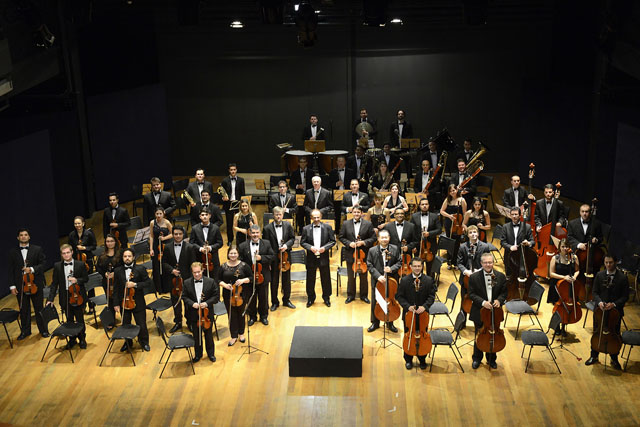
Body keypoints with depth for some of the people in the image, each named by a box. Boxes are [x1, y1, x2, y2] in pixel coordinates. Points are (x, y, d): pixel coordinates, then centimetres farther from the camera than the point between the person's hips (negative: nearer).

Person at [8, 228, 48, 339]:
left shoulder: (37, 250, 1)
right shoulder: (12, 251, 4)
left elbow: (43, 263, -2)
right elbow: (11, 270, 3)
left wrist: (32, 269, -19)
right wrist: (12, 286, -2)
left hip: (35, 284, -1)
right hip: (20, 285, 1)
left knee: (39, 308, 8)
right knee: (23, 309, 11)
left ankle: (43, 330, 21)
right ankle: (25, 331, 25)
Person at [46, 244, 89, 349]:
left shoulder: (80, 264, -5)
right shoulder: (57, 266, -1)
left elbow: (86, 278, 1)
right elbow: (54, 284, 0)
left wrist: (77, 280, -19)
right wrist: (51, 299, -7)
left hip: (78, 297, -1)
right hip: (65, 298, 1)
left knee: (80, 320, 8)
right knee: (69, 321, 12)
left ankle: (82, 339, 26)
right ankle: (72, 339, 29)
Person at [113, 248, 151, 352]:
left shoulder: (140, 269, -5)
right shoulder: (117, 271, 2)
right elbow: (116, 289, 3)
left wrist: (135, 284, -20)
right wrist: (116, 303, -1)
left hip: (138, 303, -2)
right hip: (123, 303, 2)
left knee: (141, 325, 5)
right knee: (125, 325, 14)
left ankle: (144, 342, 26)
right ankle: (128, 343, 34)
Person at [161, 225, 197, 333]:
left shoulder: (190, 247, -6)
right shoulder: (167, 247, 3)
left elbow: (192, 265, -6)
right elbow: (164, 263, 7)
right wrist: (171, 270, -11)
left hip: (186, 279, -3)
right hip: (173, 279, 3)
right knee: (175, 301, 13)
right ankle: (178, 322, 28)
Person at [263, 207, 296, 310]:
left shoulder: (288, 225, -1)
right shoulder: (267, 228, -9)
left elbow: (292, 238, 6)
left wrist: (287, 245, -15)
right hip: (274, 258, -2)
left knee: (286, 280, 13)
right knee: (274, 281, 8)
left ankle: (286, 300, 29)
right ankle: (274, 302, 21)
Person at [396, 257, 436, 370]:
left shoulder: (428, 280, -5)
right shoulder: (404, 280, -7)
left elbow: (431, 296, -4)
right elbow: (399, 296, -4)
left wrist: (424, 306, -20)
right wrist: (407, 306, -17)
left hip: (423, 314, 0)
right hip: (408, 314, 0)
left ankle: (422, 359, 28)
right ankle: (408, 359, 26)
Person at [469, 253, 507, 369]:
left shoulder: (501, 276, -3)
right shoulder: (474, 277, -9)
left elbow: (504, 292, 3)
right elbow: (472, 294, -9)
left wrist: (499, 300, -17)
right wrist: (483, 302, -23)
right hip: (479, 312, -2)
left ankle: (491, 359, 33)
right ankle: (477, 359, 30)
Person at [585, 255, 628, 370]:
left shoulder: (623, 277, -10)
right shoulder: (599, 275, -2)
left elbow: (625, 296, -7)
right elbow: (595, 292, 1)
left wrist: (614, 304, -21)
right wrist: (599, 302, -18)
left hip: (615, 311, -2)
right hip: (600, 309, 2)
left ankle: (614, 359, 29)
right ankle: (594, 356, 33)